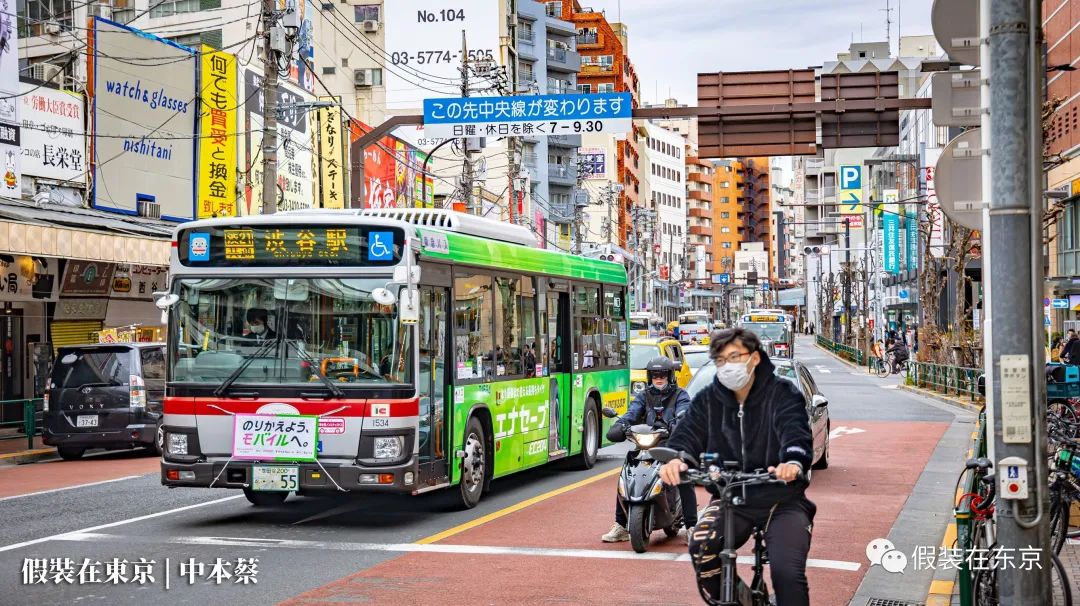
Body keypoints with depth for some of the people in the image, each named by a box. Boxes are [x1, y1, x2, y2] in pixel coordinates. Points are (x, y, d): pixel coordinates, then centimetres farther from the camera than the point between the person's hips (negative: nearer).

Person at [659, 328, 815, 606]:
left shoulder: (782, 394, -6)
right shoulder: (708, 400, 5)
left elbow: (796, 433, -22)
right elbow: (687, 434, -7)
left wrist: (794, 462, -47)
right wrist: (676, 458, -33)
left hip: (781, 501, -3)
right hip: (730, 499, 3)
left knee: (788, 573, -24)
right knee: (702, 547, -25)